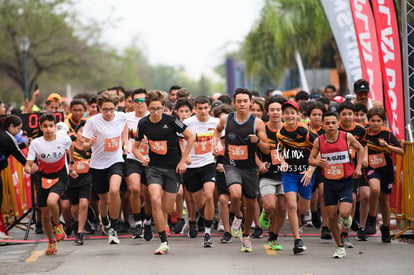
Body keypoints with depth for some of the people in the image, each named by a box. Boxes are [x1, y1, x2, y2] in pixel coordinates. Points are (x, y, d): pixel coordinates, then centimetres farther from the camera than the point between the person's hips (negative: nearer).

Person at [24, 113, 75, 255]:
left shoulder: (64, 139, -11)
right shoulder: (36, 143, -11)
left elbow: (70, 146, 15)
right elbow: (27, 166, -10)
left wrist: (71, 164, 19)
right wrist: (30, 169, -33)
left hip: (60, 177, -2)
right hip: (43, 178, 2)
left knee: (51, 201, -31)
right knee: (45, 215, 5)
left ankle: (57, 225, 0)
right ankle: (51, 243, 27)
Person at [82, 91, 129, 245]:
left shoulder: (121, 117, -6)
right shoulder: (93, 122, -16)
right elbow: (85, 146, -12)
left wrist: (125, 143, 11)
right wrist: (89, 143, -34)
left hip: (116, 161, 0)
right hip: (97, 165, 0)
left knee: (114, 191, -26)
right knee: (104, 199, 12)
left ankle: (113, 230, -15)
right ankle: (105, 222, 47)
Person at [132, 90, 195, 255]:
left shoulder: (170, 121, -11)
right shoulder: (143, 124, -2)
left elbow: (191, 137, -2)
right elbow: (135, 147, 11)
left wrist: (183, 160, -4)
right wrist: (142, 158, -10)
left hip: (173, 167, -1)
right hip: (154, 166, 1)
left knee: (167, 209, 1)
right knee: (155, 200, -21)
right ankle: (164, 242, -15)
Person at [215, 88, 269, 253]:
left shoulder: (257, 123, -6)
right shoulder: (226, 120, -1)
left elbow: (267, 150, -4)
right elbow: (218, 129, 25)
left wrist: (257, 141, -23)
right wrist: (216, 143, 8)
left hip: (250, 168, 1)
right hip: (231, 166, -1)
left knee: (250, 204, 10)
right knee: (235, 194, -28)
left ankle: (245, 235, 36)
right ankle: (237, 216, 6)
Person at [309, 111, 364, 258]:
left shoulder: (347, 137, -8)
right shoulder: (319, 141, -5)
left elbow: (360, 149, 10)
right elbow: (311, 159, 6)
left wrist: (358, 167, 1)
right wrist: (317, 162, -17)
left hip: (346, 181, -2)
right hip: (329, 182, 2)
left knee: (344, 213, -18)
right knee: (332, 216, 2)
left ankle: (347, 217, 21)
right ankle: (340, 247, 18)